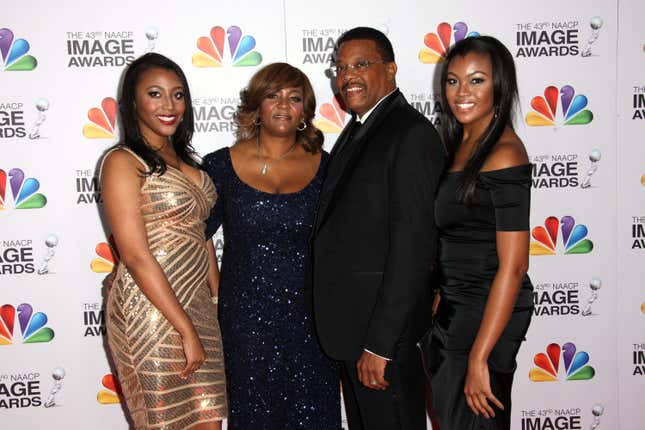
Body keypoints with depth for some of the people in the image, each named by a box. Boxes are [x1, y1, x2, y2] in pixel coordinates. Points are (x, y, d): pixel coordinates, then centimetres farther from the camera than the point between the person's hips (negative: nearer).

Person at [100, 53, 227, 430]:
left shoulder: (183, 158, 12)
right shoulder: (123, 162, -10)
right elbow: (136, 256, -16)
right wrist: (187, 329, -16)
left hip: (197, 304, 7)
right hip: (151, 311, -7)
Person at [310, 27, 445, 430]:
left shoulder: (412, 134, -16)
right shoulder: (357, 131, 14)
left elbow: (413, 245, -22)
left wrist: (380, 344, -22)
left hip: (385, 328, -9)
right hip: (351, 324, 9)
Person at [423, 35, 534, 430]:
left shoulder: (504, 153, -19)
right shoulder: (461, 142, 7)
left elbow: (513, 265, -22)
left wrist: (479, 358, -22)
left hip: (487, 311, -8)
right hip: (454, 304, 9)